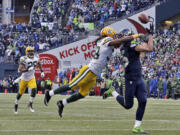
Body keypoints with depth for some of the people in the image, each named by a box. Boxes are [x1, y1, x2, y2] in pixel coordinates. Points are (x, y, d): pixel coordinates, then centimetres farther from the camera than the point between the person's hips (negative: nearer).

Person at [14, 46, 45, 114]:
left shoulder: (36, 58, -6)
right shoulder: (24, 59, -22)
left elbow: (39, 64, 18)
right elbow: (20, 69, -30)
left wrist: (42, 71, 13)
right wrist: (28, 69, -41)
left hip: (31, 78, 3)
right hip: (24, 78, -3)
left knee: (34, 89, -21)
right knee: (20, 93, 10)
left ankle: (30, 105, -6)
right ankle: (16, 105, 35)